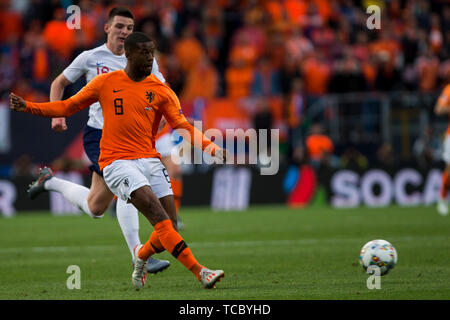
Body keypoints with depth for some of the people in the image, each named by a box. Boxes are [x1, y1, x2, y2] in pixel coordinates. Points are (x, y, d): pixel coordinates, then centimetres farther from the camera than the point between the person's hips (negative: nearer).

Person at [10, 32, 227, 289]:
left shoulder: (161, 90, 7)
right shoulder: (106, 83, 5)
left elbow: (184, 128, 2)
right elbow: (68, 107, 15)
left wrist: (212, 148, -14)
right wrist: (27, 107, 7)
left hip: (150, 159, 3)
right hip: (117, 162, -3)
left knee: (169, 228, -8)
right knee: (158, 214, -23)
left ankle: (141, 257, 25)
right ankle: (200, 272, -28)